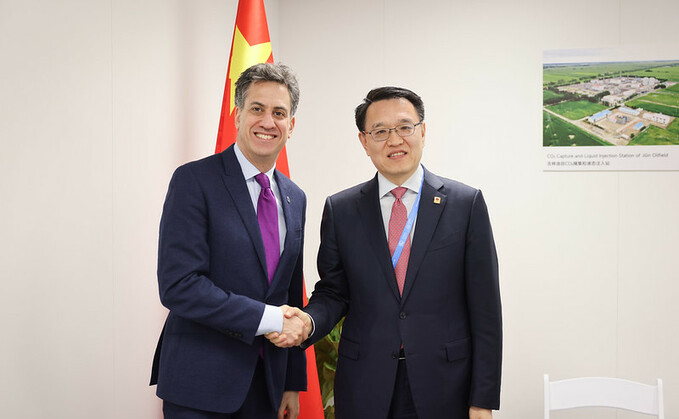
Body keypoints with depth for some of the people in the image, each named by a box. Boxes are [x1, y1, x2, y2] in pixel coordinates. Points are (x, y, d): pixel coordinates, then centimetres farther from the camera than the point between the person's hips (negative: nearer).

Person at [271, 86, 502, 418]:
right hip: (364, 391, 2)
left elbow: (484, 308, -4)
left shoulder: (467, 203, -3)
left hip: (444, 390, -1)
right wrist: (308, 321, -16)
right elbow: (333, 292, 7)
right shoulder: (340, 209, 2)